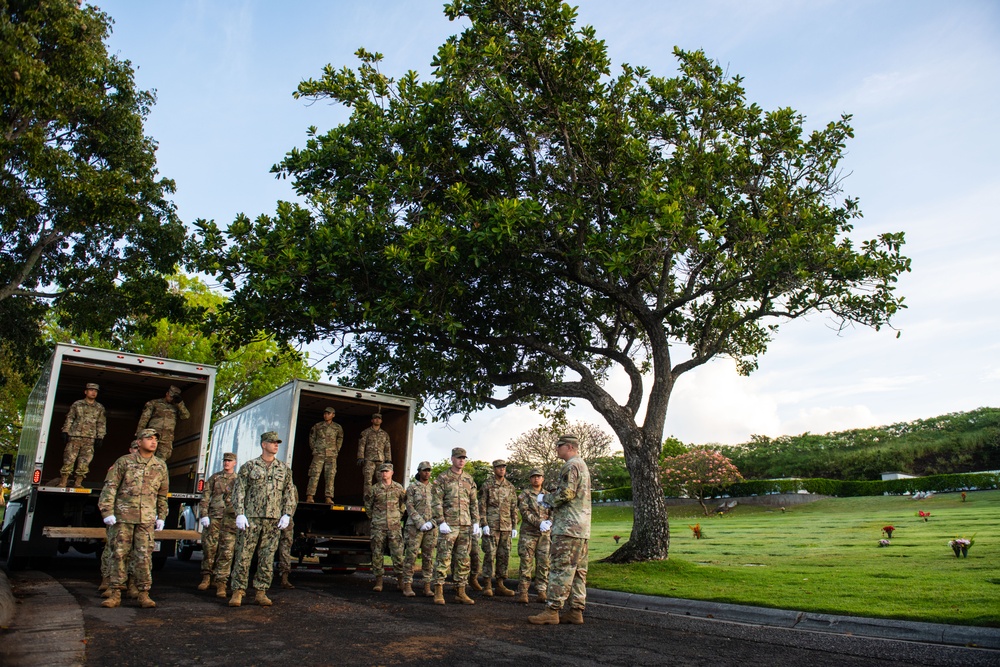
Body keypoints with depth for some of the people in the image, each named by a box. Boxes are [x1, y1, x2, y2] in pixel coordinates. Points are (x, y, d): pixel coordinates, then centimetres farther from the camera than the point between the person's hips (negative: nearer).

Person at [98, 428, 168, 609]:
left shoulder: (161, 467, 10)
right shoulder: (124, 462, 2)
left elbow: (162, 495, 16)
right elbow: (110, 487, -1)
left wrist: (161, 517, 14)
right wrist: (107, 512, -8)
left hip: (146, 519, 1)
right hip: (123, 516, -1)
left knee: (144, 556, 1)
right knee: (119, 554, 2)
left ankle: (144, 594, 8)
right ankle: (116, 594, 11)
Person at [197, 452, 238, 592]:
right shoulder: (214, 478, 12)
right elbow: (205, 498, 7)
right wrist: (204, 515, -4)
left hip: (231, 519, 0)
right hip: (213, 517, 0)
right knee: (209, 548, -2)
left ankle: (221, 581, 4)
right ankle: (206, 578, 10)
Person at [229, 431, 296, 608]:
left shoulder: (284, 469, 12)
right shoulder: (249, 466, 5)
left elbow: (289, 494, 12)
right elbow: (239, 491, 2)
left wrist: (287, 515, 1)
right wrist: (239, 514, -9)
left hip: (273, 520, 2)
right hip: (251, 518, -2)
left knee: (267, 558, 4)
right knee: (243, 555, -2)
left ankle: (261, 592, 11)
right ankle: (238, 591, 6)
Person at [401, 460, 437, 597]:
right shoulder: (411, 488, 2)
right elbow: (409, 507, -5)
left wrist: (432, 522, -8)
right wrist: (420, 523, -15)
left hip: (431, 527, 3)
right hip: (414, 526, -3)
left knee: (428, 557, 4)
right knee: (411, 555, -5)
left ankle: (427, 587, 7)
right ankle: (407, 586, 1)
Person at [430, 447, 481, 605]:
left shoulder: (469, 479, 13)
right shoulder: (442, 478, -1)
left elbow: (474, 503, 14)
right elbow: (437, 502, -6)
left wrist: (476, 523, 7)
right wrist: (441, 522, -14)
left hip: (465, 525, 5)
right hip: (448, 525, -5)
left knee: (463, 560, 8)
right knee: (443, 558, -4)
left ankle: (460, 592, 15)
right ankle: (438, 592, 2)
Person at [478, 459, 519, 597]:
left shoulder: (510, 487, 12)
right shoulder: (487, 485, -1)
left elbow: (514, 508, 14)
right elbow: (482, 506, -4)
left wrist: (514, 527, 8)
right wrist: (484, 524, -11)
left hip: (506, 527, 4)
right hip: (491, 526, -4)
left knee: (504, 556, 6)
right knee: (490, 555, -4)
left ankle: (500, 585, 14)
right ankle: (488, 586, 2)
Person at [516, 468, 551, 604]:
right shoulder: (525, 494, 4)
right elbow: (525, 512, -9)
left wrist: (552, 532, 4)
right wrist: (539, 523, -20)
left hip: (544, 534, 4)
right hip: (528, 533, -3)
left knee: (543, 563, 0)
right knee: (526, 563, -5)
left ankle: (541, 592, 5)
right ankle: (522, 593, -1)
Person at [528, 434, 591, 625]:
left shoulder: (571, 466, -10)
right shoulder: (583, 466, 23)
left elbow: (565, 494, -21)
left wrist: (544, 498, -4)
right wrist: (553, 519, 23)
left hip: (568, 528, -10)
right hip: (582, 528, 10)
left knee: (560, 569, -9)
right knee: (578, 571, 9)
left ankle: (552, 611, -7)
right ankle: (576, 611, 11)